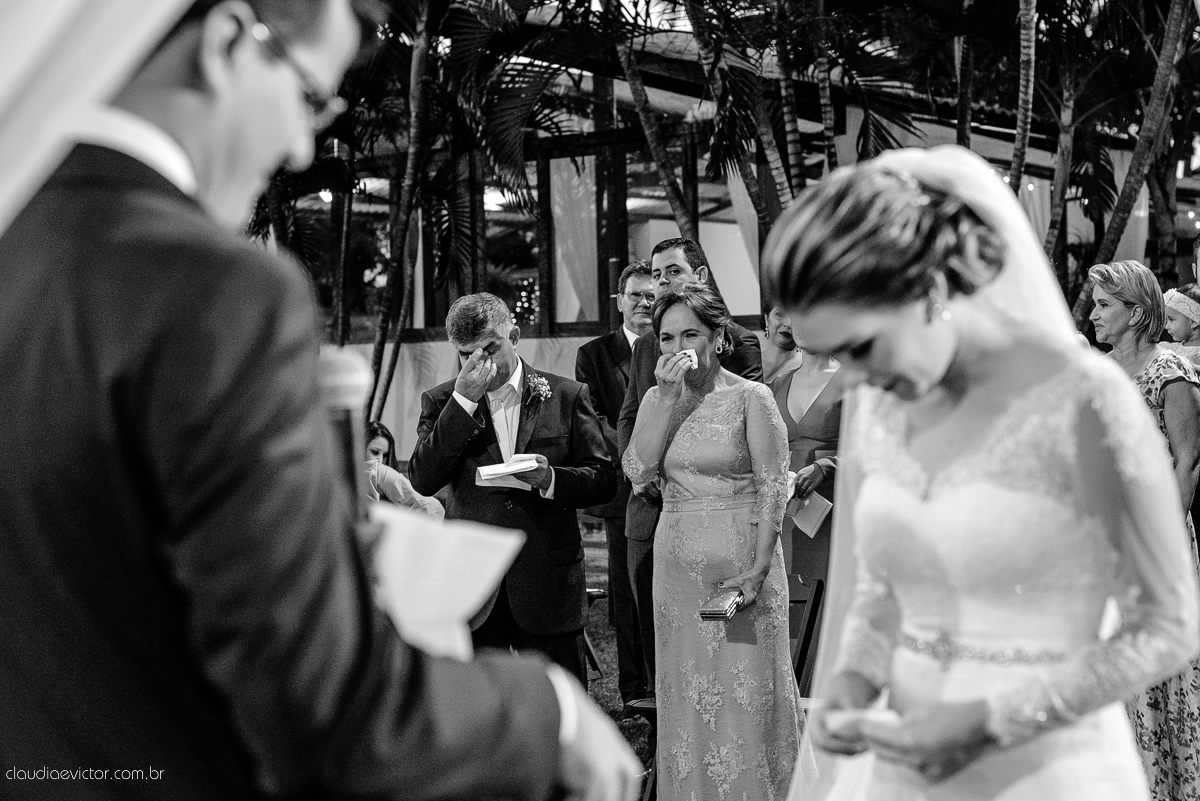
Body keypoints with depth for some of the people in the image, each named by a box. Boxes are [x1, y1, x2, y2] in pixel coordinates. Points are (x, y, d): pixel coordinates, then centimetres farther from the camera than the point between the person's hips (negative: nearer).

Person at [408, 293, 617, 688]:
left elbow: (604, 478, 4)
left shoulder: (566, 396, 4)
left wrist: (551, 479, -16)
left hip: (549, 587, -1)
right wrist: (463, 401, -14)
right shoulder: (441, 401, 6)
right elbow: (422, 480, -8)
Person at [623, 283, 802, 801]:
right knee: (688, 696, 11)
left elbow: (773, 487, -9)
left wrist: (759, 568, -16)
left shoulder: (750, 397, -6)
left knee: (745, 692, 0)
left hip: (740, 561, -4)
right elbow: (638, 471, -6)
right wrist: (669, 396, -11)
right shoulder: (658, 398, 8)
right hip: (678, 563, 4)